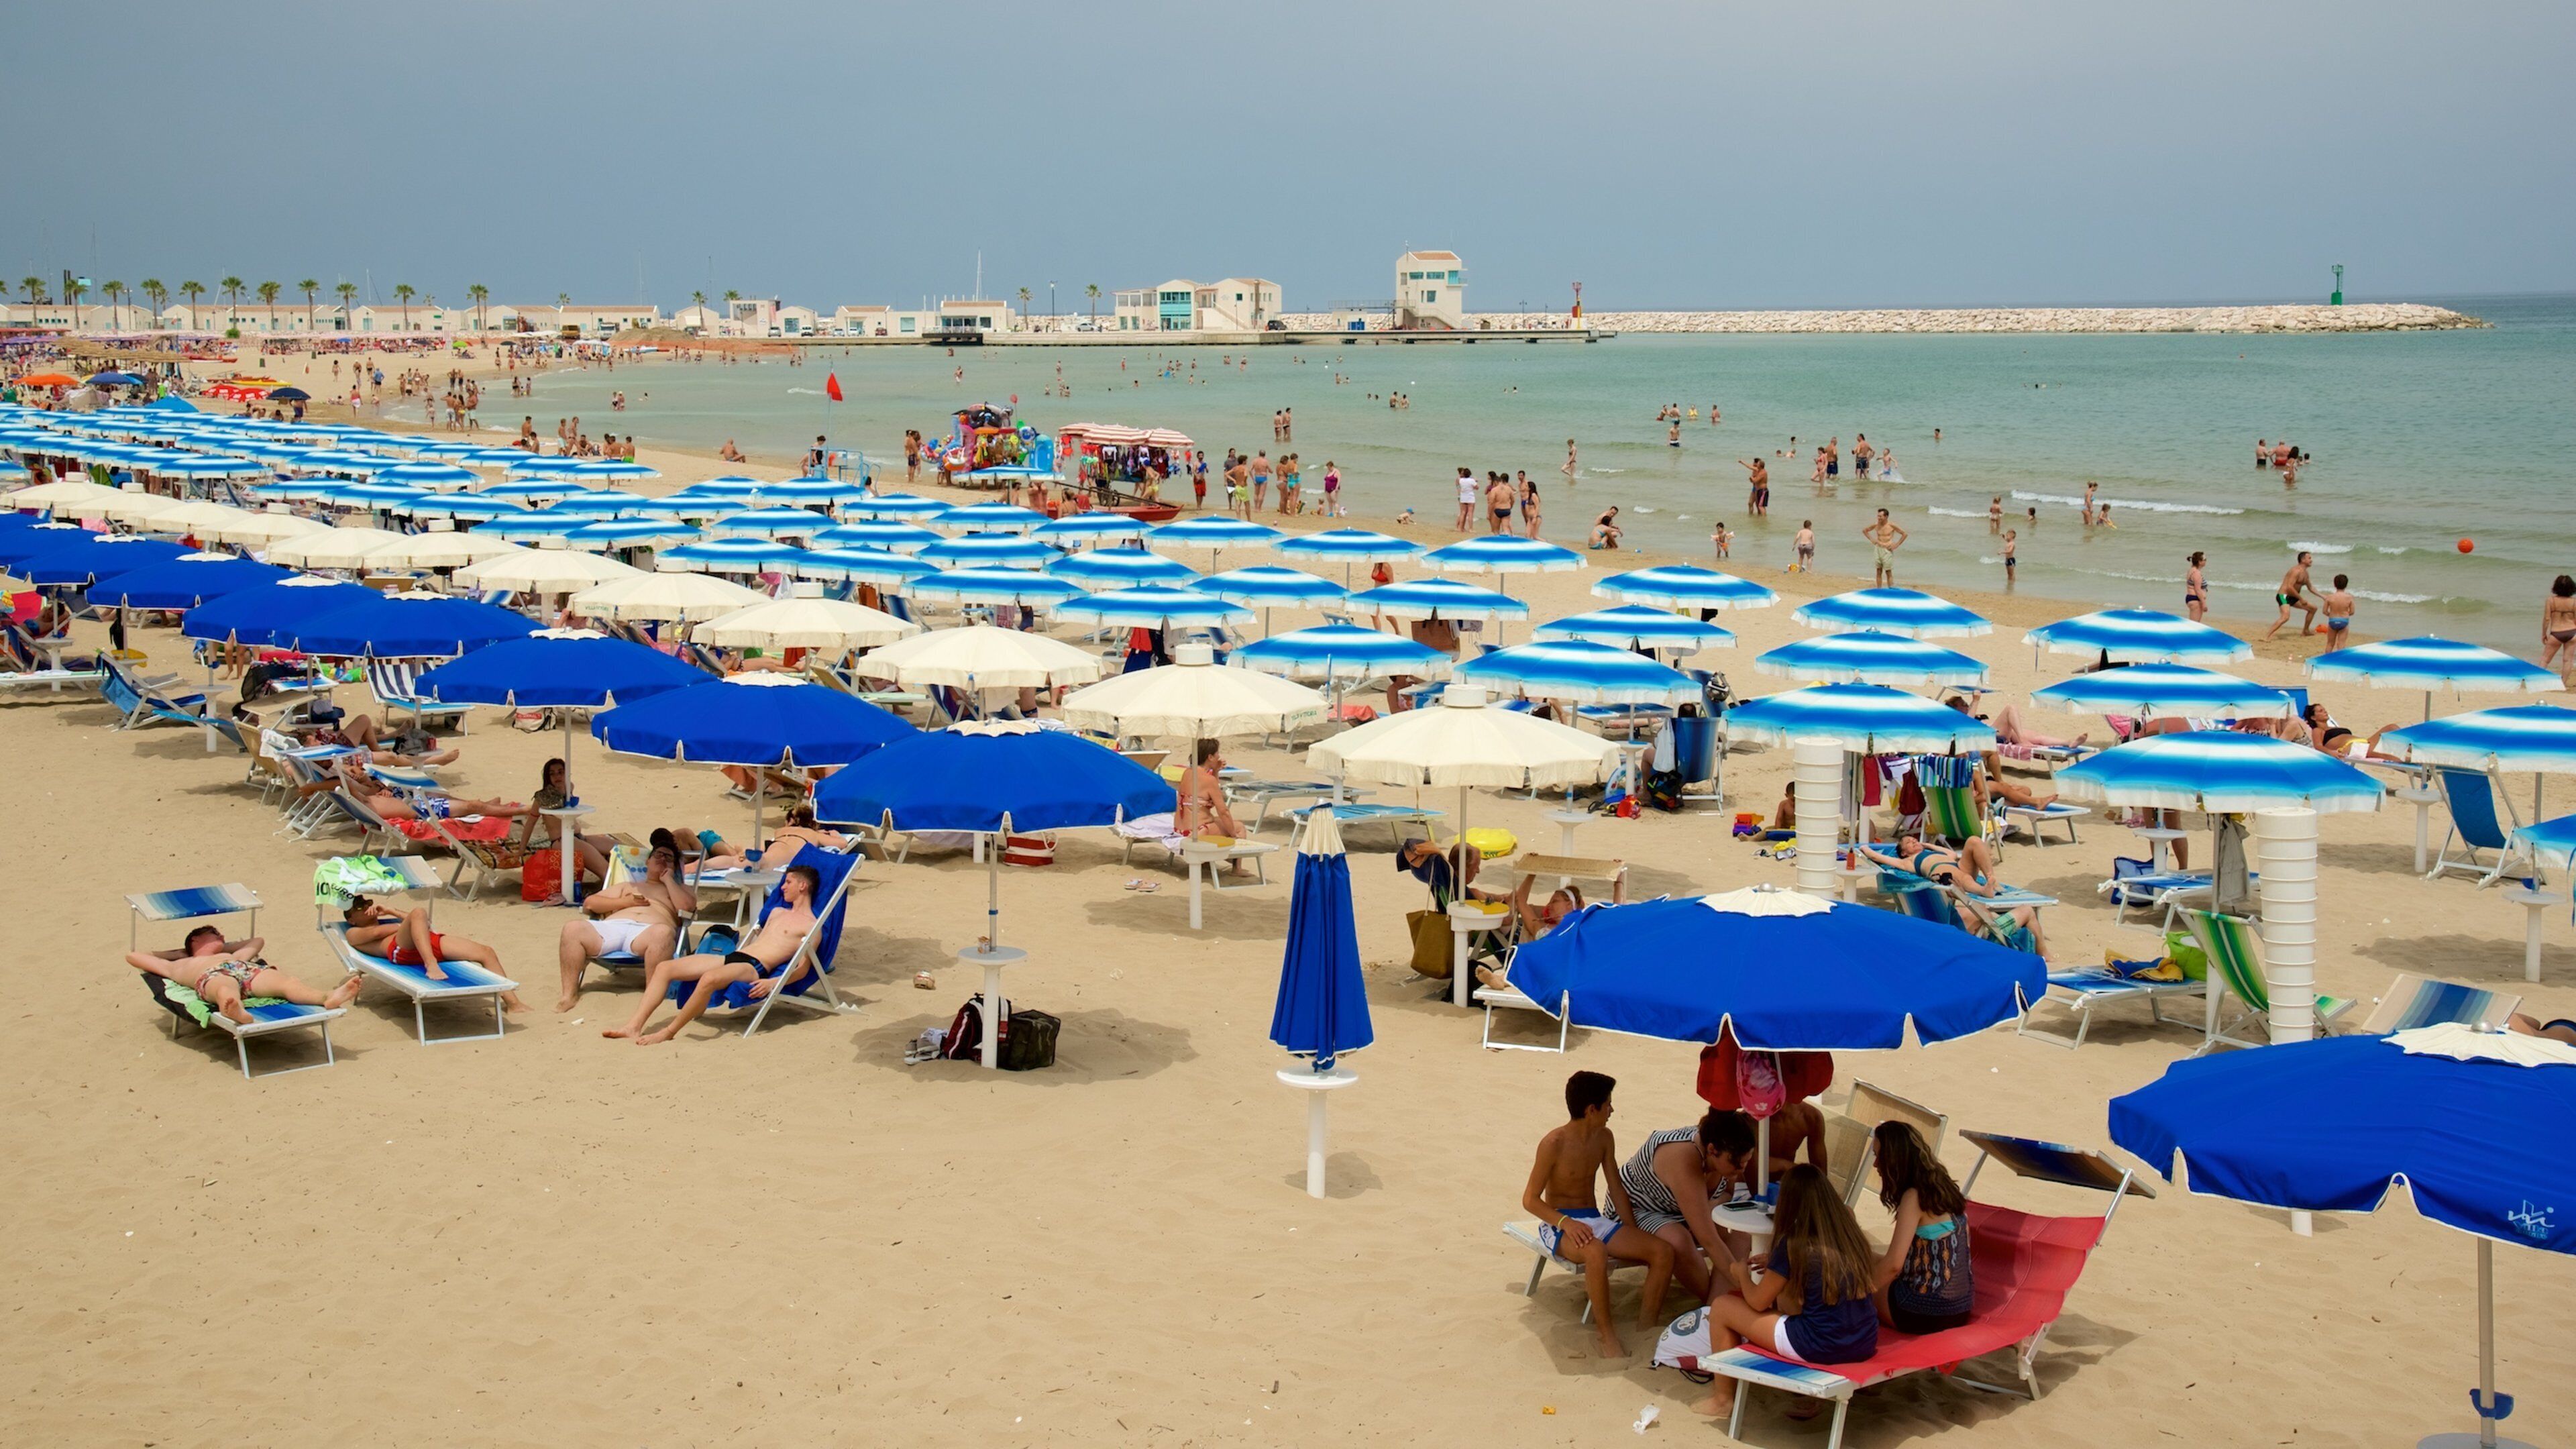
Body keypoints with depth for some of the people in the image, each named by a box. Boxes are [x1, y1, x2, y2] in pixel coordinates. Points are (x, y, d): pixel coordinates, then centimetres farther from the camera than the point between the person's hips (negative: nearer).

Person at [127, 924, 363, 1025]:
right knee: (226, 992, -41)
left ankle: (329, 996, -61)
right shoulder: (180, 966, 40)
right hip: (213, 976, -2)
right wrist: (176, 953, 51)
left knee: (286, 981, -31)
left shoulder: (233, 955, 47)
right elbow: (132, 956, 47)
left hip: (249, 970, 3)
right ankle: (237, 1013, -77)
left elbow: (259, 941, 63)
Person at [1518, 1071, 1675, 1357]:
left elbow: (1617, 1190, 13)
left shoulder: (1604, 1138, 6)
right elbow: (1530, 1199, -13)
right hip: (1559, 1224, -7)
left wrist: (1633, 1237, 3)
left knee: (1663, 1251, -14)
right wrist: (1566, 1223, -29)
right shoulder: (1555, 1144, -15)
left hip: (1595, 1220, 7)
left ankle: (1647, 1323, -8)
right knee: (1596, 1251, -41)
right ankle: (1604, 1331, -27)